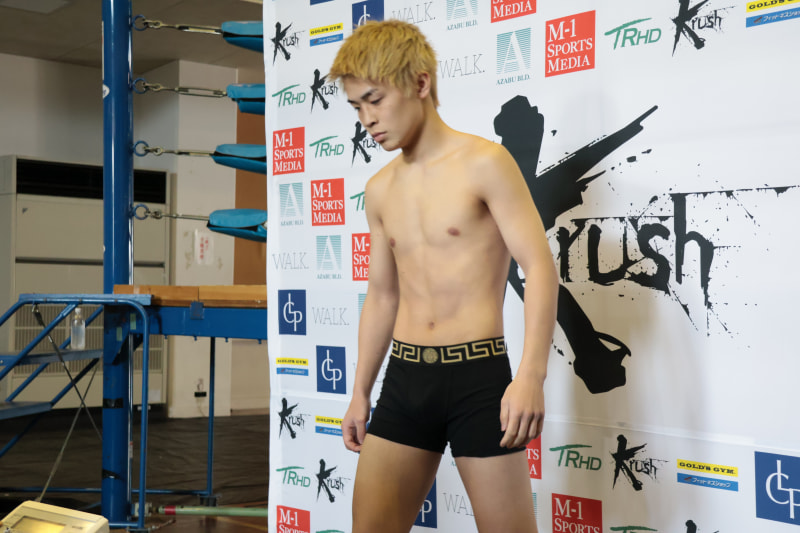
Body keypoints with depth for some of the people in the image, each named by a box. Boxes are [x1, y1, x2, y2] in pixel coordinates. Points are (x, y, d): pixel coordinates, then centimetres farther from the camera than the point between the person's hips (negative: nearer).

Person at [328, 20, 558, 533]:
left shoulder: (484, 163, -6)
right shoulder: (380, 190, 13)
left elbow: (540, 267, -12)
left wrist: (532, 375, -23)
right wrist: (361, 392, 20)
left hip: (478, 374, -5)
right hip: (406, 376, 6)